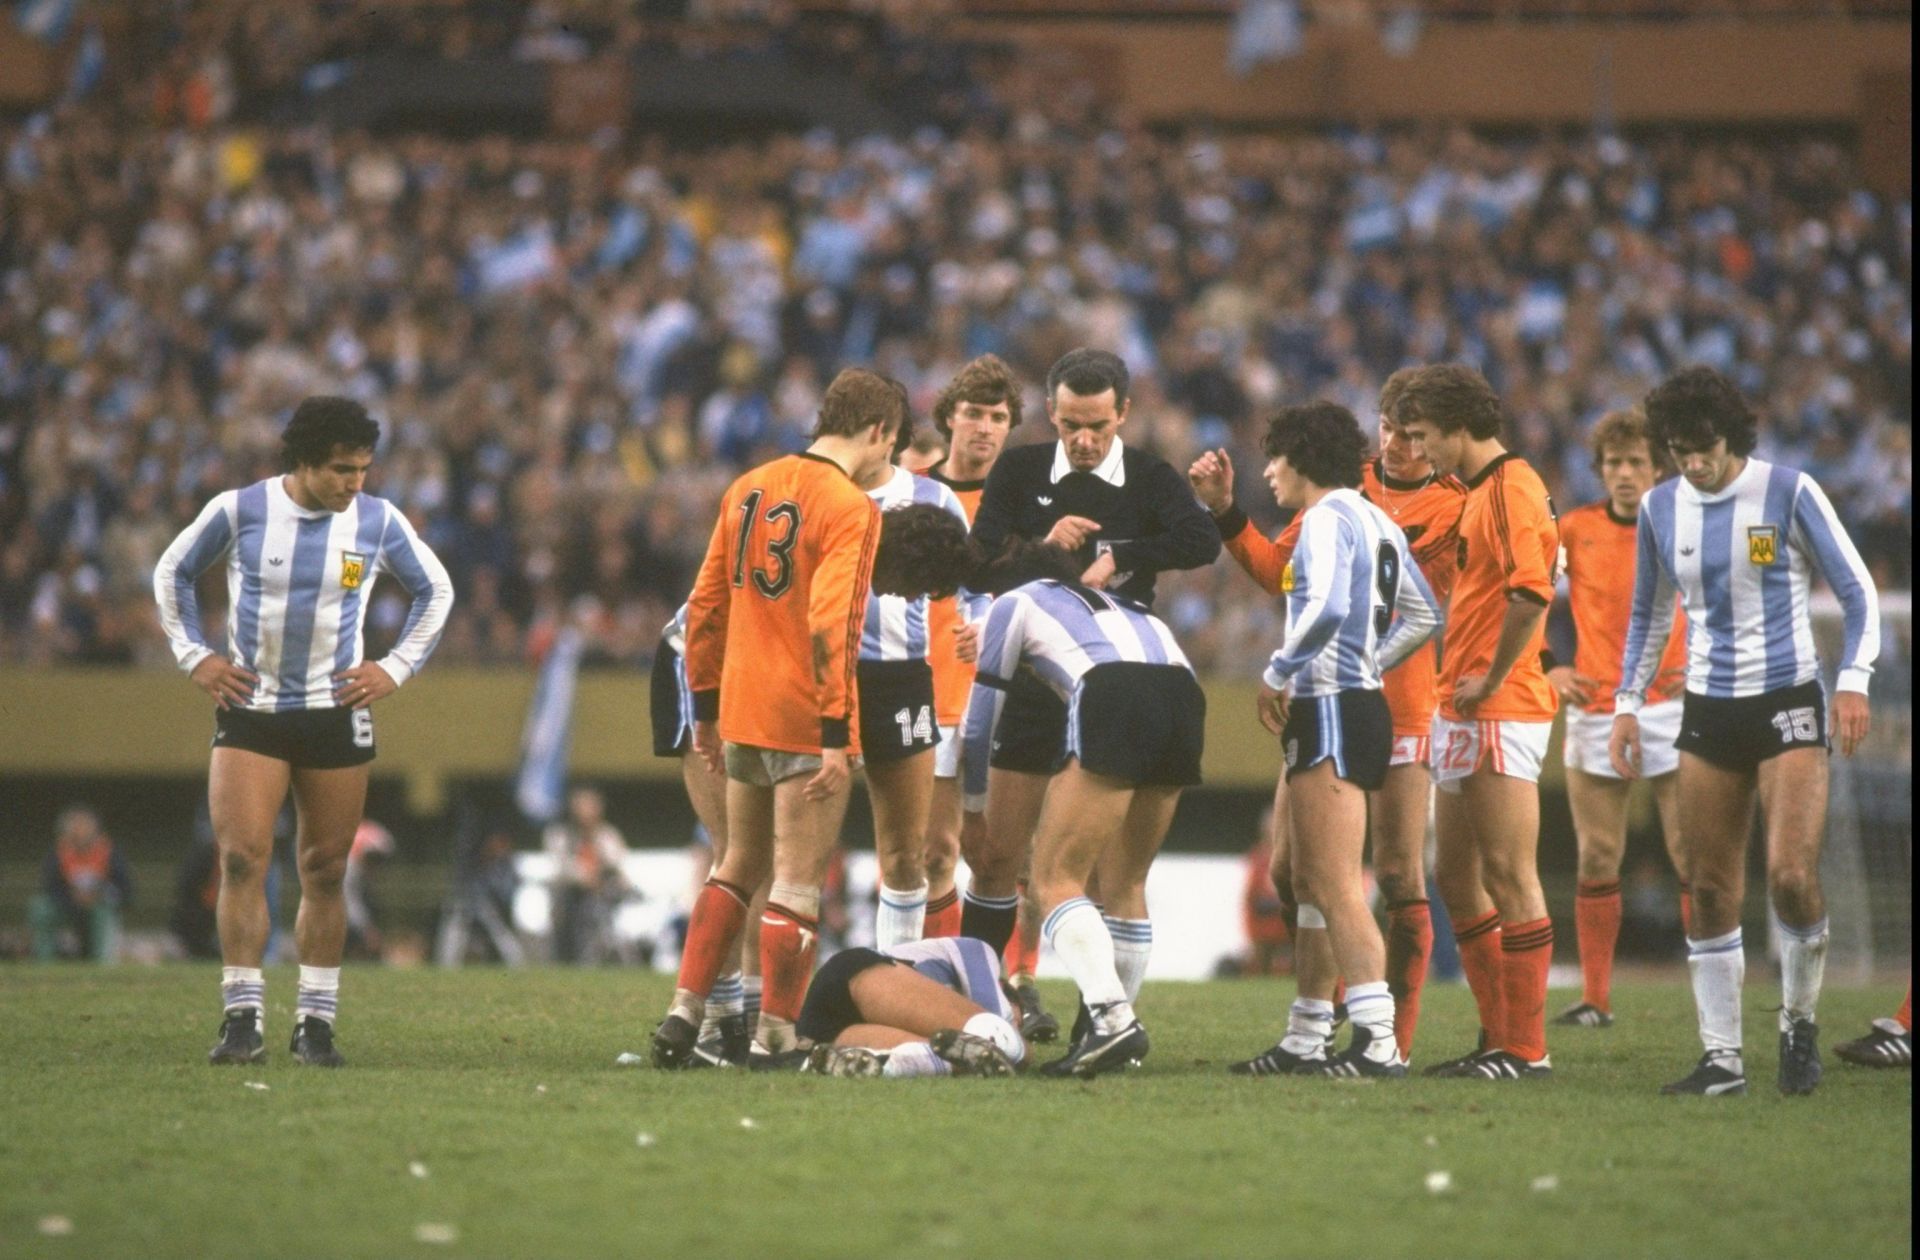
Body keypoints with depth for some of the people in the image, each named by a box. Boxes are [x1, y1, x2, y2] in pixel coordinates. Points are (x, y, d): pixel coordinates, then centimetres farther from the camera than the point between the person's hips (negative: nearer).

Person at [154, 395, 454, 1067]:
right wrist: (194, 655, 3)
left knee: (324, 871, 3)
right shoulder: (239, 510, -6)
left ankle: (315, 1022, 11)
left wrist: (395, 669, 5)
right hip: (249, 710, -1)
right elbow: (172, 573, 11)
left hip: (336, 712, 1)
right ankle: (244, 1019, -7)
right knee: (242, 859, -11)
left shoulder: (378, 521, -2)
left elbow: (435, 590, 14)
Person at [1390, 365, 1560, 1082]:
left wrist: (1491, 680, -19)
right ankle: (1498, 1040, 17)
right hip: (1461, 713, 11)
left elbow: (1531, 591, -26)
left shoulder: (1511, 488, -12)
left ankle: (1527, 1049, -6)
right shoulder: (1479, 492, 19)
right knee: (1457, 878, 12)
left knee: (1511, 879, -8)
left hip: (1500, 713, -11)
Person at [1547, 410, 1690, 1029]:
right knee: (1597, 862, 3)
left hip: (1670, 710, -2)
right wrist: (1549, 666, 5)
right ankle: (1595, 999, 9)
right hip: (1595, 713, 2)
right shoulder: (1575, 530, 4)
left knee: (1694, 857, -7)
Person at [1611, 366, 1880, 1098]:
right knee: (1710, 892, 1)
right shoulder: (1661, 509, 6)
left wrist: (1853, 681, -14)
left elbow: (1858, 592, -2)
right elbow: (1648, 615, 20)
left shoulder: (1788, 494, -6)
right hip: (1708, 711, 4)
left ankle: (1799, 1023, 7)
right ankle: (1721, 1057, 7)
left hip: (1788, 706, -4)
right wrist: (1627, 704, 11)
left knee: (1792, 877, -16)